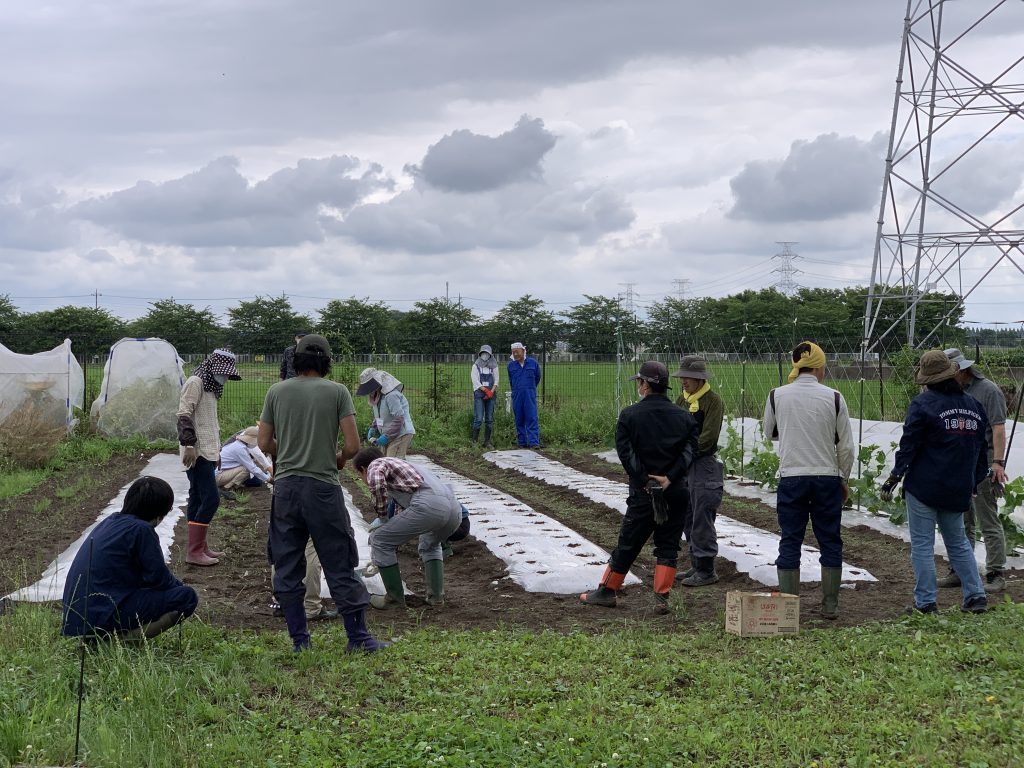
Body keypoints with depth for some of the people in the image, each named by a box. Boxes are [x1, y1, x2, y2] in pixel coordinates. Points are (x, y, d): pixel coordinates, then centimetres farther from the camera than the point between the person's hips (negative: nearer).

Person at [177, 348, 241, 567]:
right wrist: (189, 444, -25)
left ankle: (200, 546, 16)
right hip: (197, 452, -10)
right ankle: (194, 552, -11)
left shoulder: (211, 387, 19)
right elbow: (184, 415, -19)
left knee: (198, 499, 12)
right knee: (211, 498, -12)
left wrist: (216, 449, 26)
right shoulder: (195, 382, -11)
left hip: (207, 451, 10)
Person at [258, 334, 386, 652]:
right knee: (340, 567, 4)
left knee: (287, 568, 9)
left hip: (285, 486, 2)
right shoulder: (337, 392, -1)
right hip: (323, 487, -2)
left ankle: (299, 639, 10)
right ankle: (358, 638, 7)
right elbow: (353, 445, -6)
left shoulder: (277, 391, 5)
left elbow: (264, 443, 7)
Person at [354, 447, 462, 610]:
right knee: (430, 545, 38)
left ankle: (395, 598, 16)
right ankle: (436, 596, 26)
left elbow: (376, 482, -10)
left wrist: (382, 516, 7)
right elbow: (400, 509, 48)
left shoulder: (376, 464, 16)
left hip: (428, 505, -8)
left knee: (379, 539, 9)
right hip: (455, 508, 8)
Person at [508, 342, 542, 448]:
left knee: (532, 418, -9)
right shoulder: (511, 365, 6)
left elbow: (537, 378, 17)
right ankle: (522, 442, 8)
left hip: (529, 395, -2)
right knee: (519, 420, 3)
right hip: (516, 396, 2)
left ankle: (534, 442, -13)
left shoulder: (533, 363, 1)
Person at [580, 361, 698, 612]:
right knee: (668, 546, 9)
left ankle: (607, 591, 18)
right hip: (676, 492, 2)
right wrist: (670, 478, -11)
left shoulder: (630, 415, -4)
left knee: (628, 544, 9)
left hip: (643, 491, -2)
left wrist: (645, 482, -11)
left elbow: (625, 452, -12)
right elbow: (690, 450, -5)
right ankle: (662, 597, 3)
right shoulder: (684, 416, 4)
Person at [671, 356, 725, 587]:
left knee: (702, 520, -6)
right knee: (688, 519, 13)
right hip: (684, 466, 8)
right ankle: (696, 565, 22)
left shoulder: (712, 401, -10)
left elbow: (707, 438, -16)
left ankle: (707, 571, -1)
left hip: (704, 466, -8)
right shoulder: (683, 399, 15)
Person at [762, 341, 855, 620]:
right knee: (830, 541, 9)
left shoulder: (777, 396, -3)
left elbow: (769, 432, 14)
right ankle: (830, 605, 13)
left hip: (791, 478, 0)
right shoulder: (833, 398, -4)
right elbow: (846, 446, 1)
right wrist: (844, 479, 13)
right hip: (827, 477, 0)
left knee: (790, 541, 6)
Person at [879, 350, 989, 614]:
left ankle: (926, 602, 1)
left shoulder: (922, 404, -11)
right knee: (958, 542, 19)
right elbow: (981, 449, 15)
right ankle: (976, 595, 15)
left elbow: (908, 446, -11)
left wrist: (894, 478, -5)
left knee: (922, 545, 1)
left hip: (923, 486, -6)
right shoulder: (973, 405, 8)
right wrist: (975, 481, 24)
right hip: (958, 490, 6)